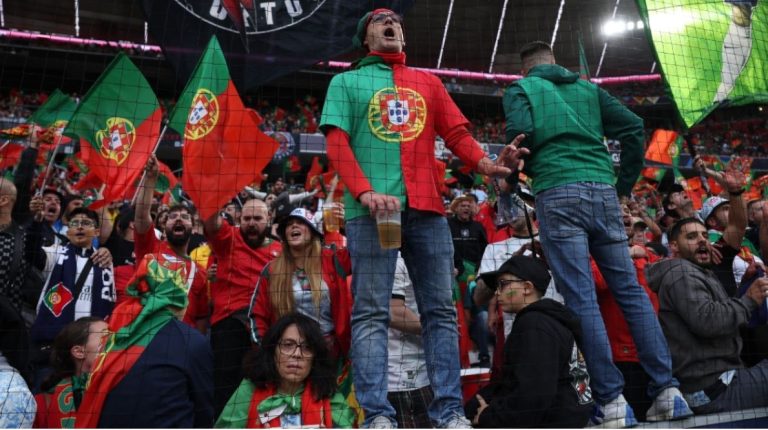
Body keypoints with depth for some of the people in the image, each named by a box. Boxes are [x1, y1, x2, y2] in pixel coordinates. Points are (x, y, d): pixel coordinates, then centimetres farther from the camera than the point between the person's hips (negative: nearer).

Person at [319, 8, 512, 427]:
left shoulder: (428, 82, 24)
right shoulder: (346, 82, 15)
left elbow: (456, 133, 15)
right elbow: (336, 143, 2)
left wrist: (482, 162, -8)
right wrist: (364, 192, -14)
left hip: (427, 207, 4)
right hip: (372, 209, -3)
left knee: (440, 311, 1)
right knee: (371, 313, -6)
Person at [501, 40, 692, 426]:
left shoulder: (520, 89, 12)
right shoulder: (588, 88, 23)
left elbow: (519, 136, -6)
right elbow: (633, 128, 13)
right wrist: (624, 184, 17)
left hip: (558, 195, -4)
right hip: (602, 191, 4)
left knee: (581, 298, -5)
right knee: (630, 289, 8)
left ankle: (612, 402, -6)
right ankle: (667, 390, 6)